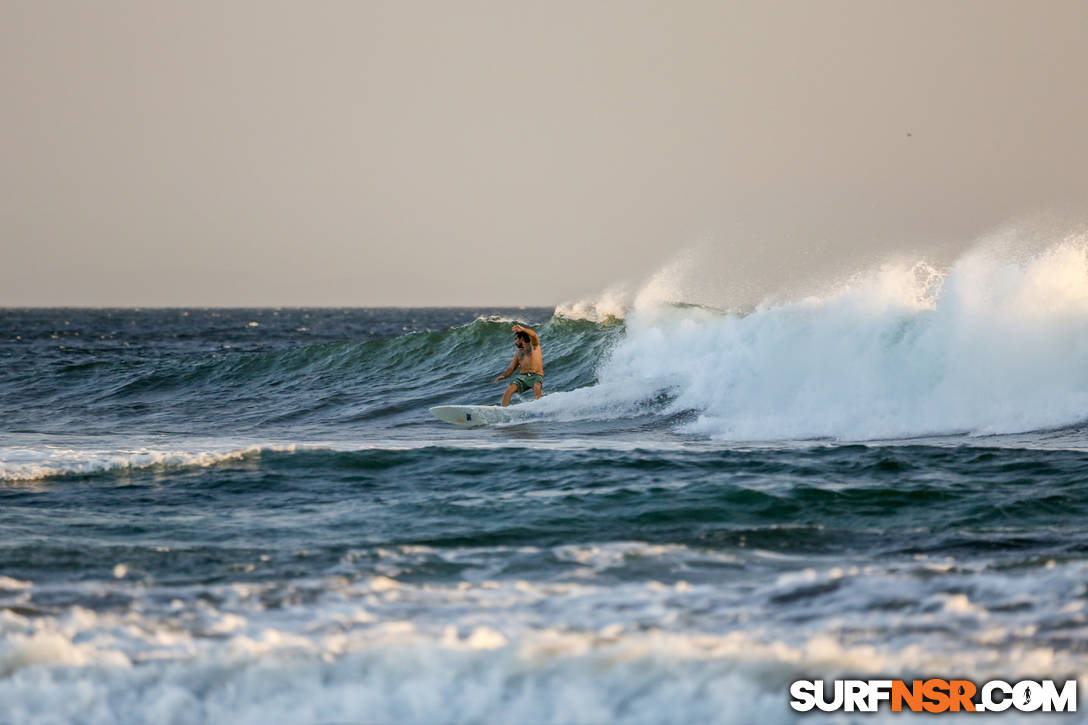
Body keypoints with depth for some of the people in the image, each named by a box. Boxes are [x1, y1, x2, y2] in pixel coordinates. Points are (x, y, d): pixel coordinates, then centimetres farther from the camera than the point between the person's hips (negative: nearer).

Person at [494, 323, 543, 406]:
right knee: (510, 388, -22)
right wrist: (503, 376, -2)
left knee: (537, 386, -37)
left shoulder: (533, 345, 11)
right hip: (523, 376, 4)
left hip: (536, 375, -4)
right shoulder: (518, 353, 24)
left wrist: (522, 329, -29)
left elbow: (534, 335, -11)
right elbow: (511, 368, 18)